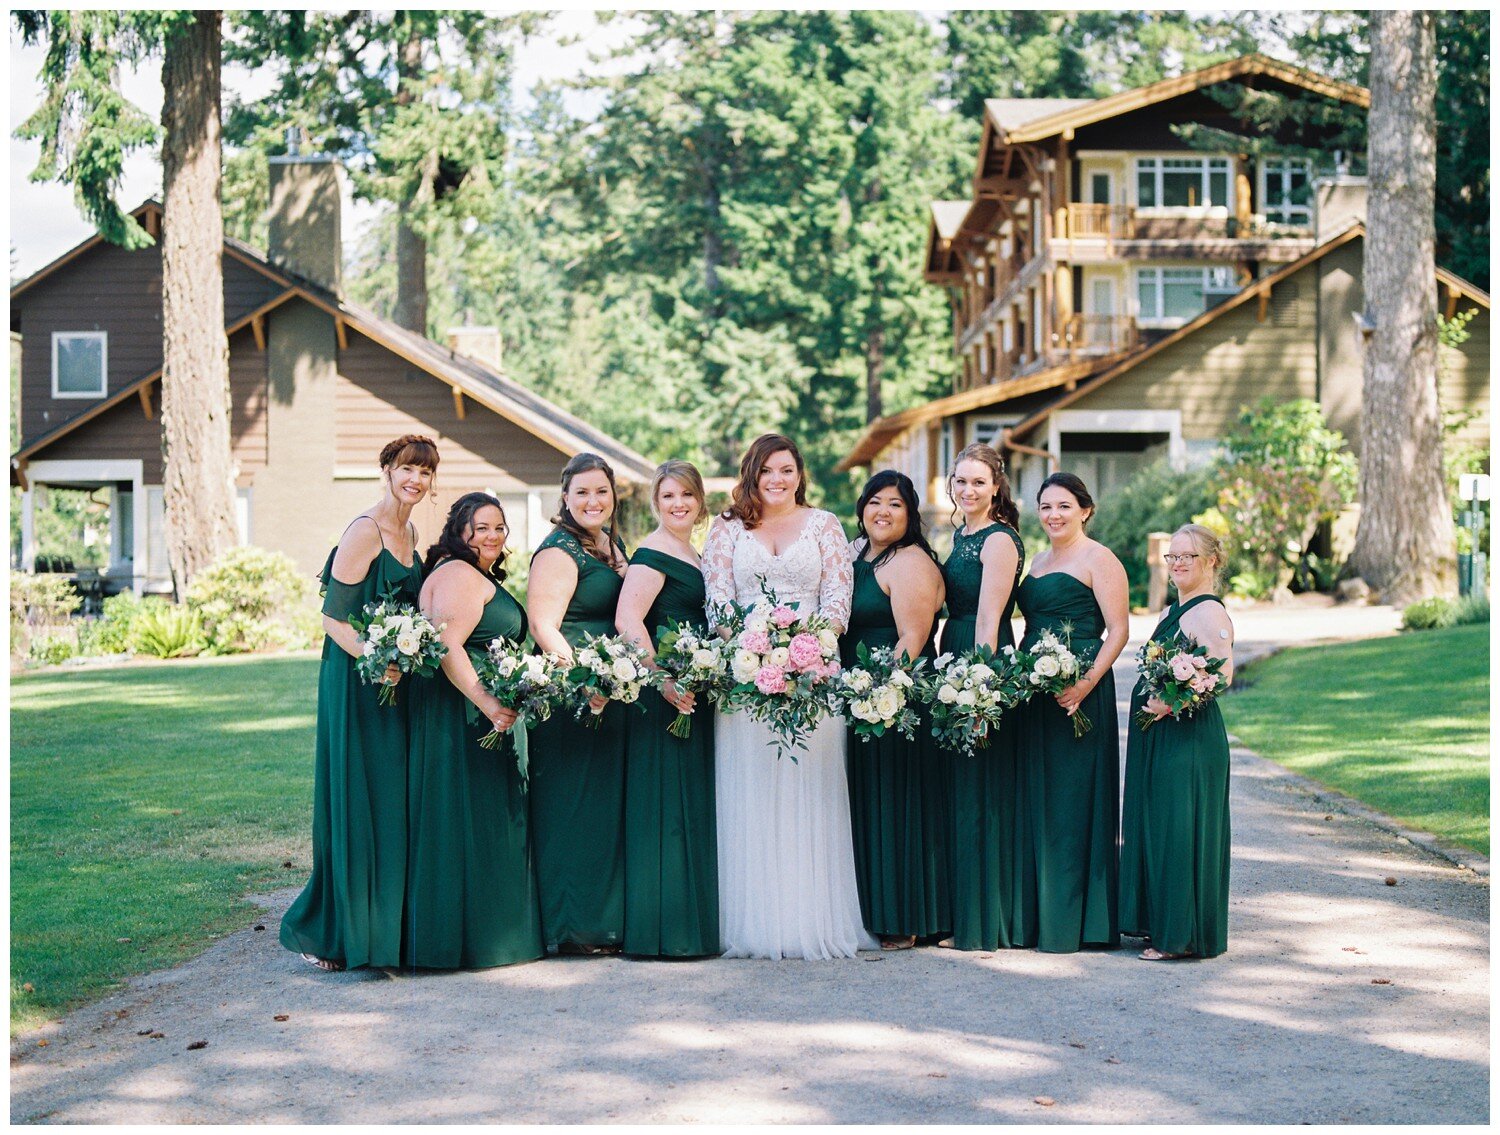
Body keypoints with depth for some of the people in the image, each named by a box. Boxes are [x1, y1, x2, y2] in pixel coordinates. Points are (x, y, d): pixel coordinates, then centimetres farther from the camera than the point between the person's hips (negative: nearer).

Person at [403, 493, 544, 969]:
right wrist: (489, 705, -28)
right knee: (470, 820, -6)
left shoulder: (480, 577, 20)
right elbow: (448, 647, -24)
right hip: (462, 712, -11)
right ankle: (470, 937, -1)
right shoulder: (459, 574, -14)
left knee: (490, 820, 13)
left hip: (480, 713, 11)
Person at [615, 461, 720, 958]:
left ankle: (695, 921, 18)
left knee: (693, 803, 12)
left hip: (693, 693, 10)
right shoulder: (653, 554, -11)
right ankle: (665, 929, -4)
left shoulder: (693, 554, 18)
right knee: (668, 803, -8)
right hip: (666, 695, -10)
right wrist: (662, 681, -26)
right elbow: (628, 620, -22)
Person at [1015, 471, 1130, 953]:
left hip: (1077, 694, -8)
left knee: (1073, 800, -4)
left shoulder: (1098, 559, -6)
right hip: (1034, 692, 8)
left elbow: (1118, 630, -12)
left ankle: (1072, 922, 1)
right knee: (1039, 799, 10)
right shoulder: (1039, 561, 18)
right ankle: (1043, 914, 17)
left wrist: (1087, 682, -22)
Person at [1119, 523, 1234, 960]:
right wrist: (1148, 704, 14)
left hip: (1189, 735, -10)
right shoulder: (1173, 611, 18)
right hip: (1158, 736, 10)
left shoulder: (1208, 612, -12)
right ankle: (1162, 924, 21)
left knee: (1179, 830, -6)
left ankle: (1182, 935, 0)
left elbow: (1222, 674, -24)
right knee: (1154, 826, 13)